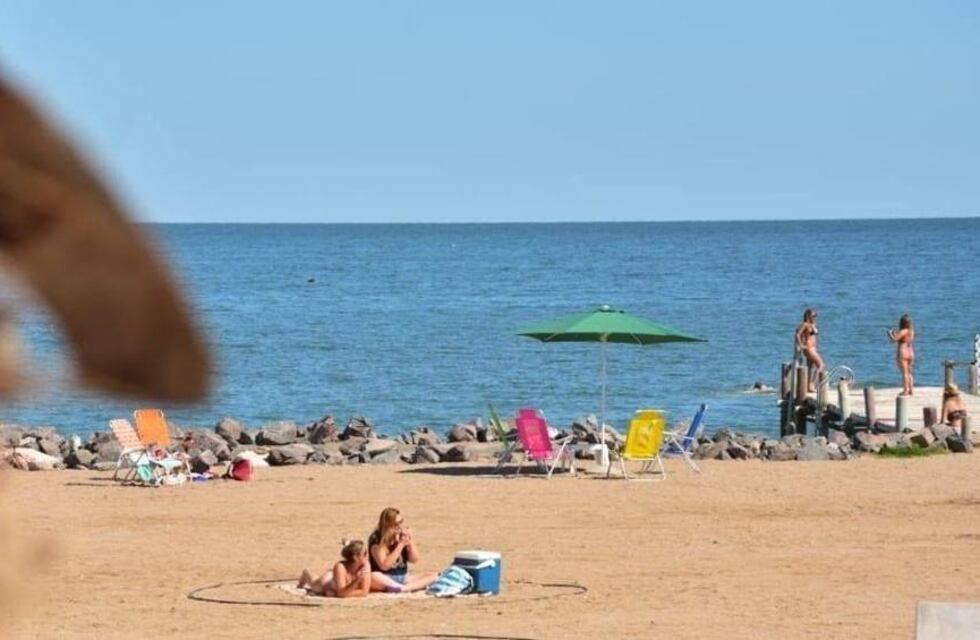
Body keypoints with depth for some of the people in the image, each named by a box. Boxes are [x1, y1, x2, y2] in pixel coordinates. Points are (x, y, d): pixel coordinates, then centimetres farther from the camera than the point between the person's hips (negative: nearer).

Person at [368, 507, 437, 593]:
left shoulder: (404, 534, 3)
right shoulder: (376, 539, -12)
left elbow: (414, 559, 5)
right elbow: (384, 566, -19)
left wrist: (410, 542, -11)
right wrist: (401, 545, -19)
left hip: (403, 577, 6)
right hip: (386, 579, -6)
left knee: (433, 576, -14)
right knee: (373, 577, -39)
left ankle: (402, 588, -36)